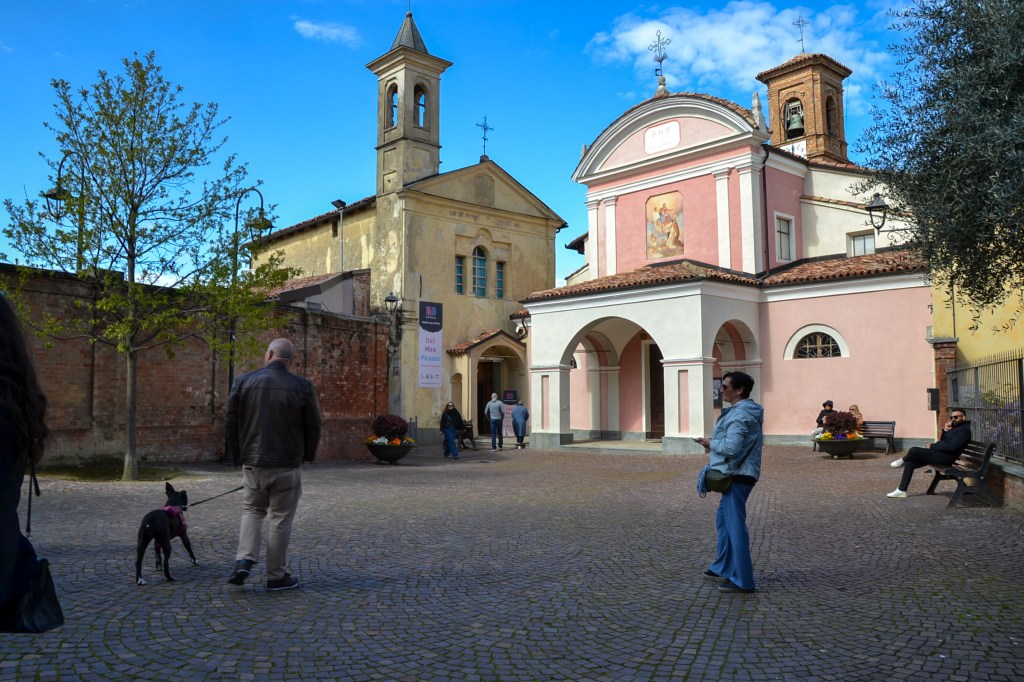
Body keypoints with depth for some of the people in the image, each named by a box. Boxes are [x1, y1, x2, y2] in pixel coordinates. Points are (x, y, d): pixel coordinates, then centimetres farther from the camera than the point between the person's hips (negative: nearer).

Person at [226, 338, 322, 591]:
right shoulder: (302, 387, -8)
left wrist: (238, 456, 14)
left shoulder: (244, 382, -1)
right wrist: (307, 455, 14)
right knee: (281, 519, 7)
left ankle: (244, 560, 5)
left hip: (253, 463, 2)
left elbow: (232, 423, 3)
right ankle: (276, 576, 14)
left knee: (252, 510, 21)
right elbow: (314, 426, -2)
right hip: (287, 465, -2)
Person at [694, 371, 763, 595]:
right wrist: (715, 450, 12)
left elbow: (731, 447, -26)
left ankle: (742, 580, -2)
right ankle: (723, 568, 31)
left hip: (738, 476, -11)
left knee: (735, 526, -7)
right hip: (736, 474, 11)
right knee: (723, 519, 20)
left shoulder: (740, 415, -19)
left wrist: (711, 443, -9)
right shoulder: (747, 411, 15)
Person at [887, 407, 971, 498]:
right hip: (939, 454, 10)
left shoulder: (964, 430, -10)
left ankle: (903, 461, 10)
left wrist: (932, 446, -12)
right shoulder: (955, 427, 20)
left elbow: (951, 447, -21)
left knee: (913, 450, -25)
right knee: (910, 462, 1)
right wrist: (945, 431, 3)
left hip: (945, 457, -10)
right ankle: (901, 490, 0)